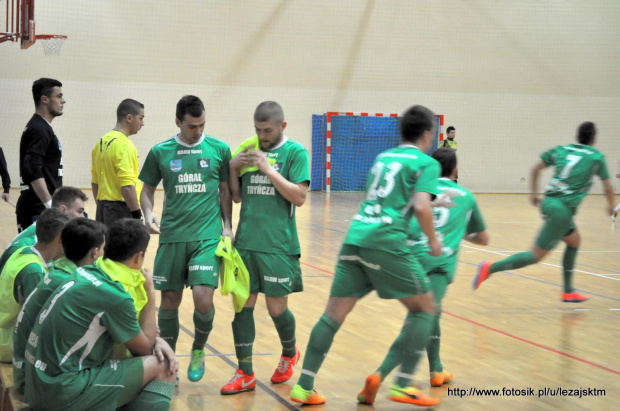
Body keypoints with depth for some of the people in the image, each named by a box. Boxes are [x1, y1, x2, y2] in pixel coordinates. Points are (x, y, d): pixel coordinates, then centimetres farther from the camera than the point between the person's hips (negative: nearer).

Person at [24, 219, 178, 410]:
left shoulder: (85, 273, 5)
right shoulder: (114, 296, -19)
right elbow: (145, 348, -2)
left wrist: (157, 340, 3)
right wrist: (150, 294, 4)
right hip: (63, 394, -8)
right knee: (162, 367, -4)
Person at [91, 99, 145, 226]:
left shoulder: (101, 142, 12)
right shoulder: (124, 145, -15)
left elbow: (95, 182, 17)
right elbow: (127, 186, -22)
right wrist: (137, 215, -17)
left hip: (103, 209, 9)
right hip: (121, 210, -9)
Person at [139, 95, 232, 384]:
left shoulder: (219, 149, 4)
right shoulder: (160, 152, 5)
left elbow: (225, 190, 12)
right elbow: (147, 190, 12)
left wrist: (227, 226, 4)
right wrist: (148, 214, -6)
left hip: (207, 235, -1)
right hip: (172, 236, 1)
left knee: (203, 298, -14)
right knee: (169, 302, 5)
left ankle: (198, 352, 14)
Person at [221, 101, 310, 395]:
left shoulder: (295, 152, -3)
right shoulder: (248, 151, 11)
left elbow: (299, 197, -12)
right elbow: (237, 197, 15)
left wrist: (267, 168, -17)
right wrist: (233, 168, -2)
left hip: (278, 245, -4)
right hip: (245, 241, 5)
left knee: (276, 307, 2)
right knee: (243, 305, 3)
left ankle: (289, 354, 31)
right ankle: (245, 374, 11)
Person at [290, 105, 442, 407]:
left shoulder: (383, 157, 24)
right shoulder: (426, 163, 4)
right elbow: (421, 207, -11)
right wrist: (433, 239, 5)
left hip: (355, 237, 6)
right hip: (387, 242, -6)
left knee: (334, 312, 7)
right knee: (424, 308, 9)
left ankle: (304, 386, 2)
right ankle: (400, 384, -1)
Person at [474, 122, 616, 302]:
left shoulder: (561, 150, 13)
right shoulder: (597, 157, 2)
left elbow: (536, 168, 12)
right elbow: (608, 189, 7)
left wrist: (533, 193, 22)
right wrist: (611, 207, 26)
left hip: (549, 202, 7)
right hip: (562, 209, -7)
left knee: (574, 241, 26)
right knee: (536, 255, -6)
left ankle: (568, 291, 27)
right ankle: (491, 267, -18)